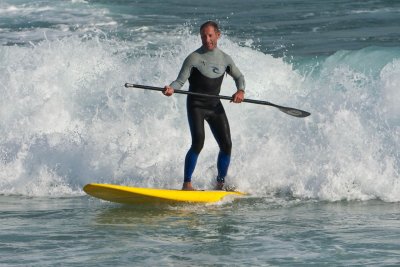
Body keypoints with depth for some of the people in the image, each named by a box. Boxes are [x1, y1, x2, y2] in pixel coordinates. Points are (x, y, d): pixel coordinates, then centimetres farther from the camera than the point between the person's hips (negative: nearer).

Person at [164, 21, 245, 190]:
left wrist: (240, 91, 0)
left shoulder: (225, 59, 5)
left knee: (226, 145, -1)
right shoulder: (194, 58, -9)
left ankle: (220, 184, 15)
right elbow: (180, 81, -11)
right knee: (198, 142, -22)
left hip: (215, 106, 5)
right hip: (196, 105, -5)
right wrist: (171, 88, -33)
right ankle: (187, 184, -20)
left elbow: (239, 76, 20)